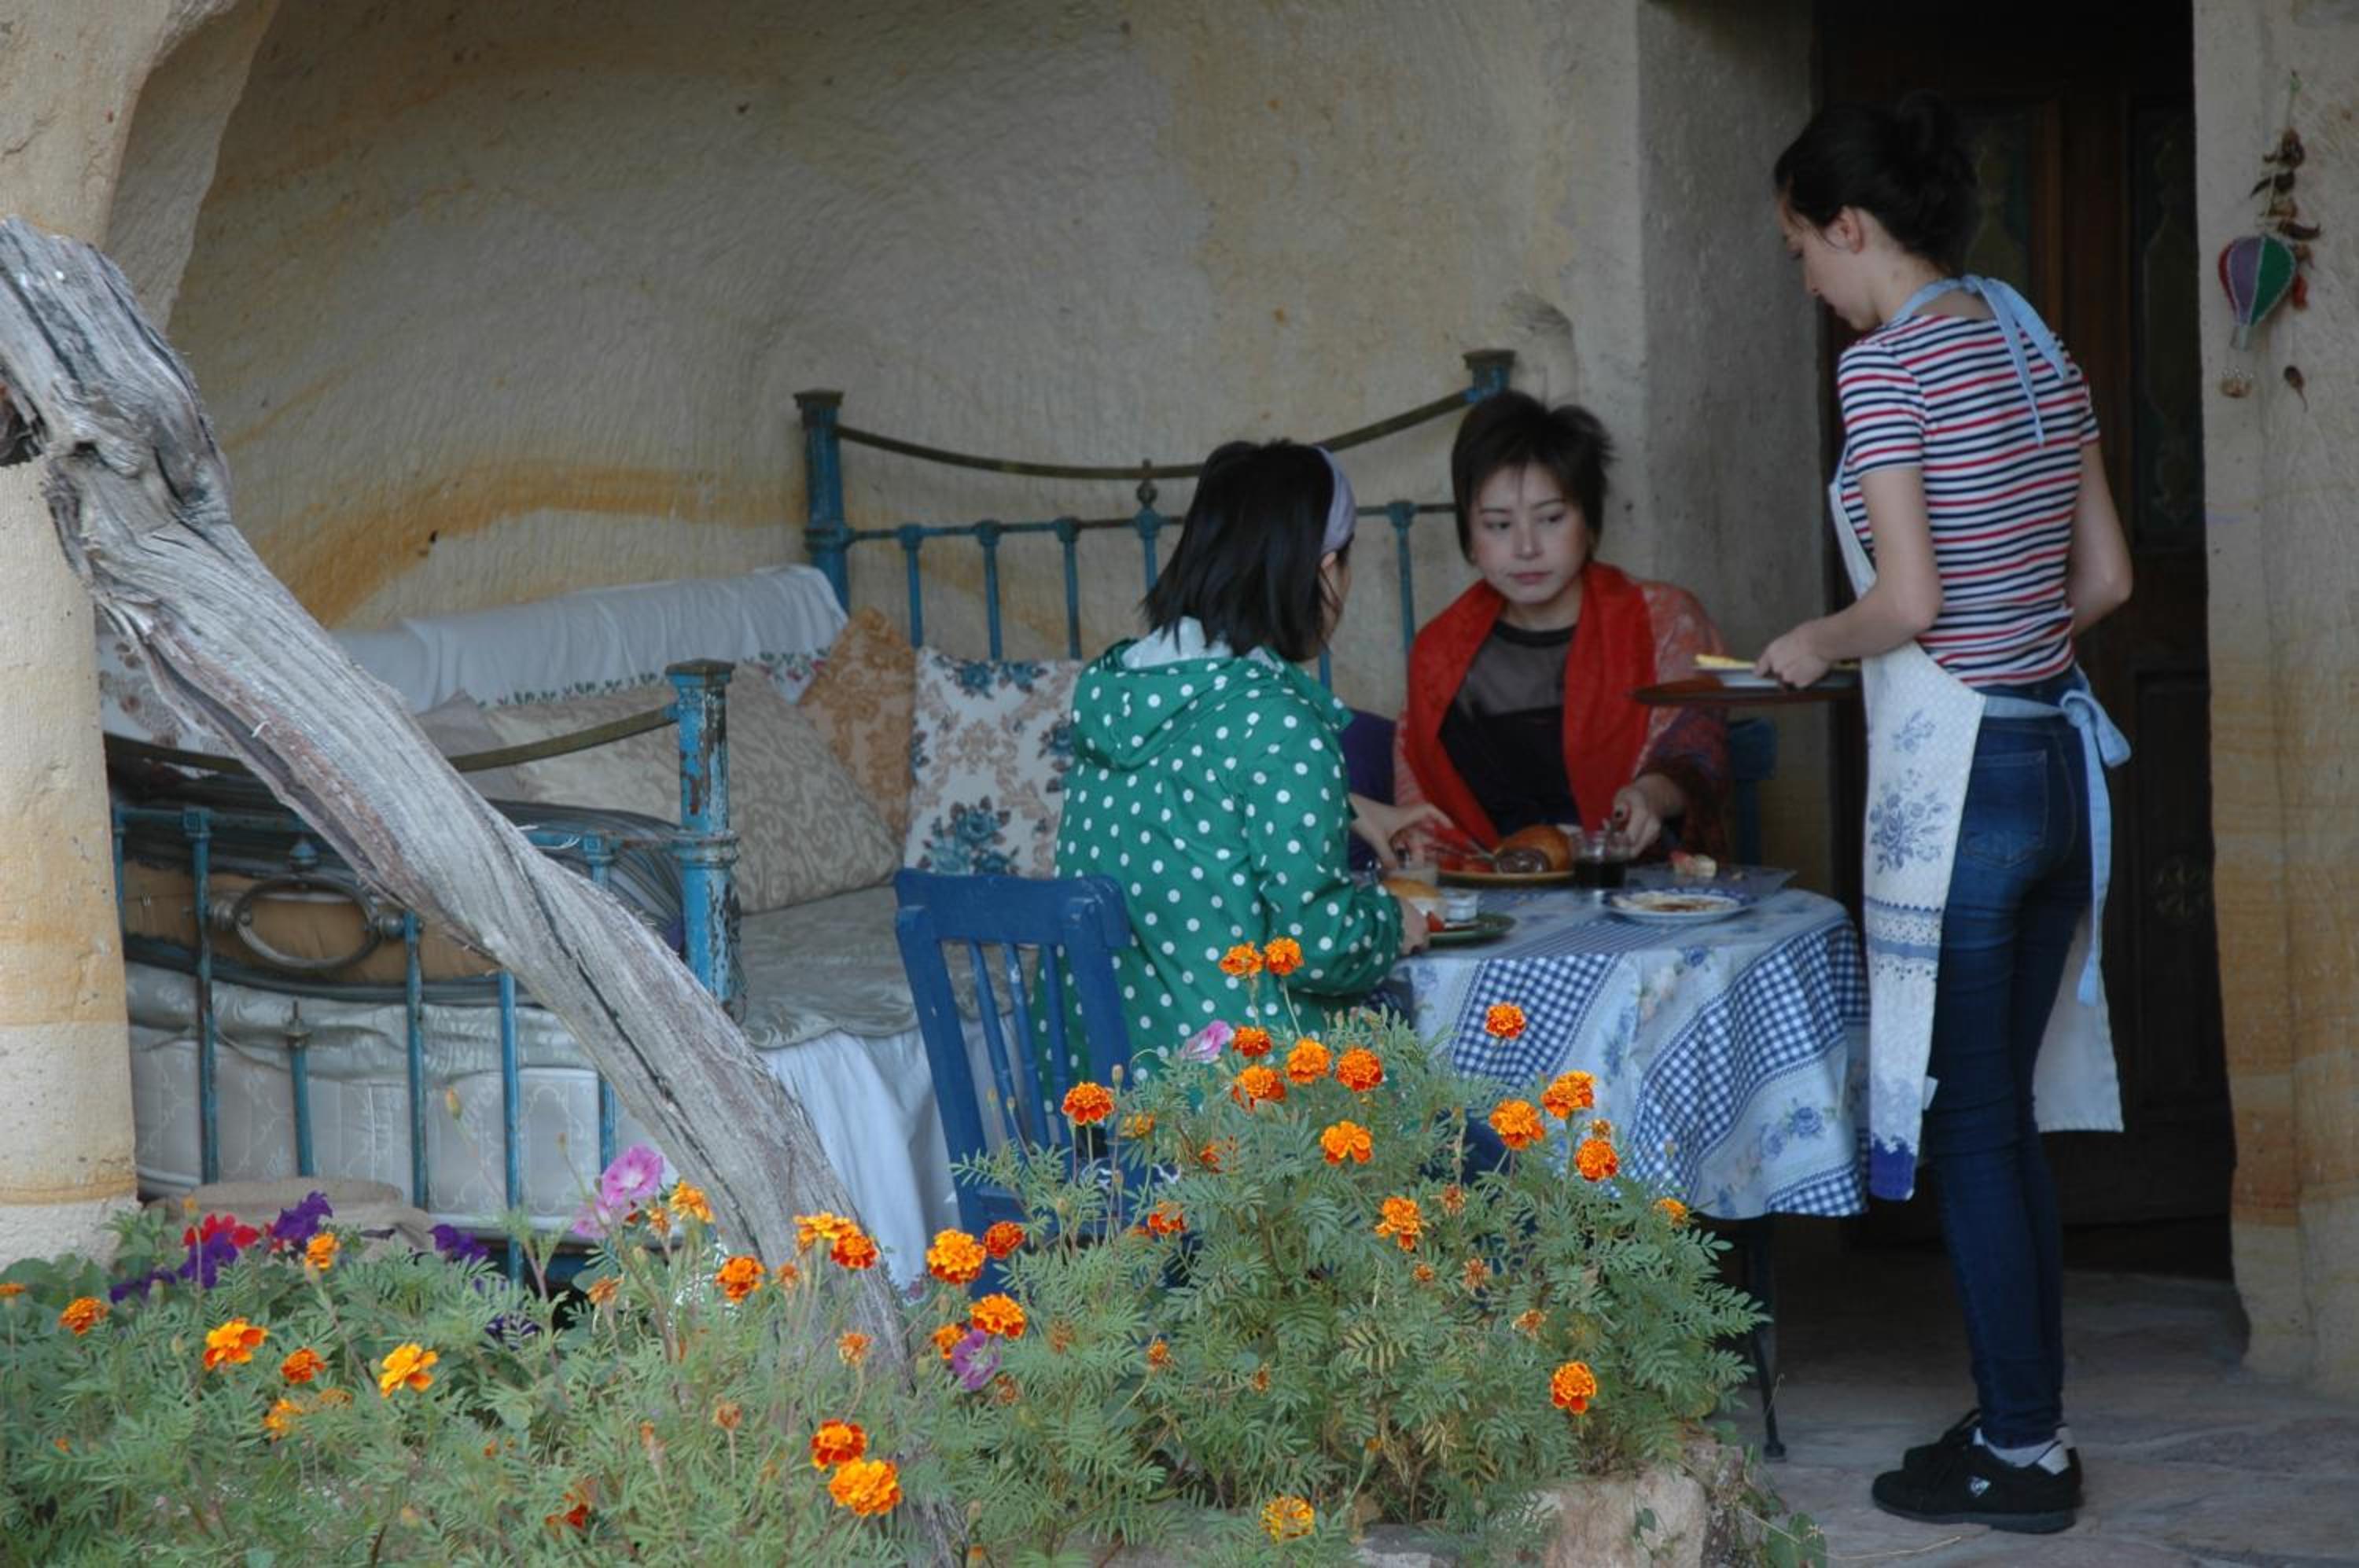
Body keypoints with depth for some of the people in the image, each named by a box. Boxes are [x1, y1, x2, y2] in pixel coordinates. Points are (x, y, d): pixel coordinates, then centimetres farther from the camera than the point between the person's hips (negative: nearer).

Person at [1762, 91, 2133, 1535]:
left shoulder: (1887, 364, -14)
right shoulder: (2038, 348, 10)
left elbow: (1910, 599, -19)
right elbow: (2107, 577, 12)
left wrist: (1816, 643, -1)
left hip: (1956, 771, -8)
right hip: (2057, 754, 8)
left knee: (1968, 1125, 2)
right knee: (2011, 1113, 16)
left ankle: (2023, 1449, 8)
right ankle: (2027, 1421, 22)